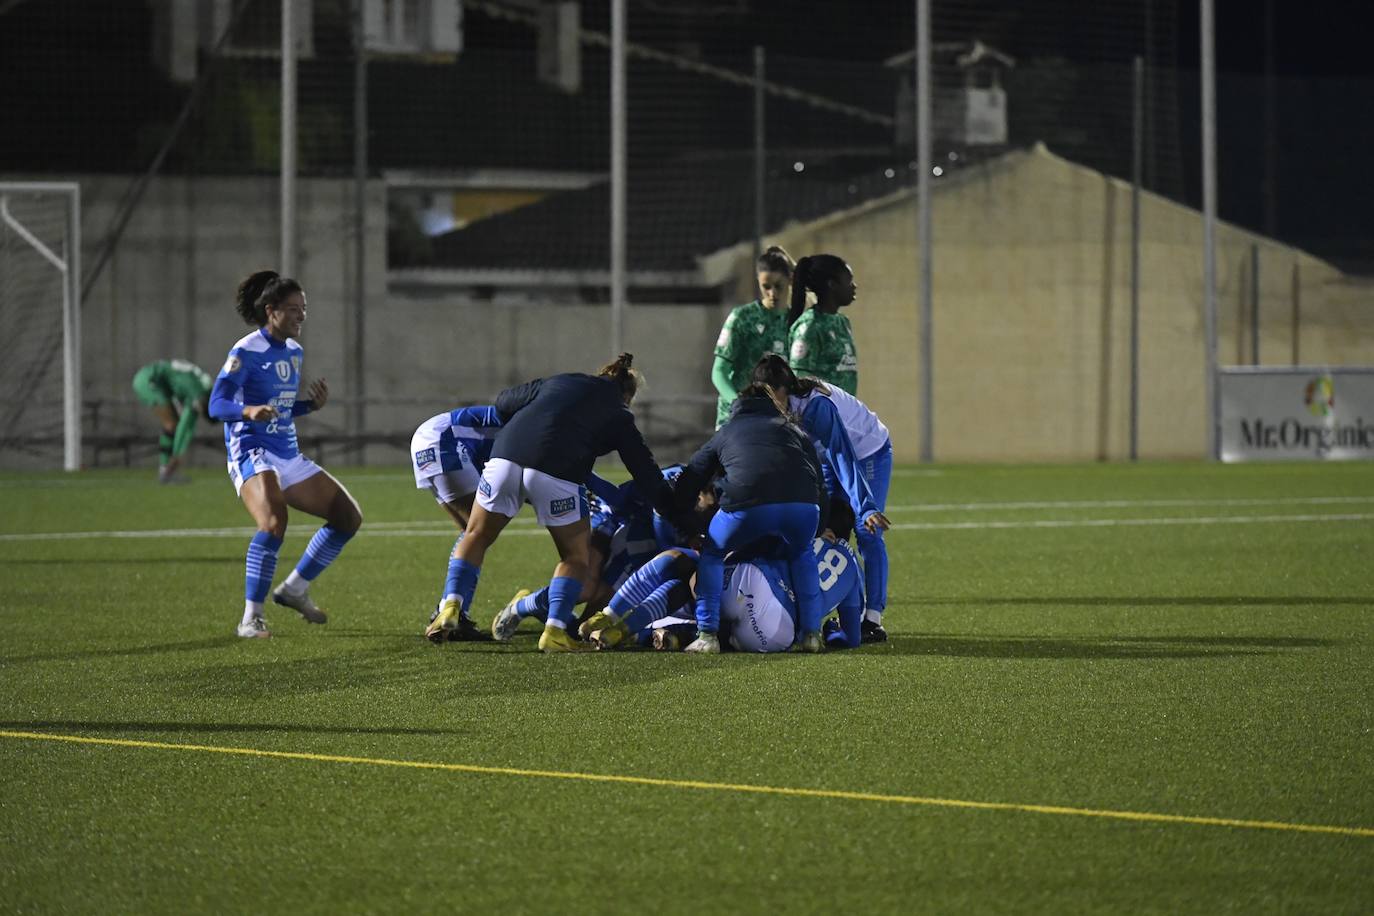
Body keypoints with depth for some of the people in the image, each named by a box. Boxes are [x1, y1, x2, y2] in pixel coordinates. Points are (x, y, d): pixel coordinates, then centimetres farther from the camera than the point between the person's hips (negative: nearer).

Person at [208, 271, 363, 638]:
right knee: (274, 521, -33)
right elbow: (216, 405, -18)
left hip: (288, 456, 9)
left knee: (349, 517, 8)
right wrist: (249, 411, -38)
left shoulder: (294, 352, 12)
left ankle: (295, 589, 22)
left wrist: (312, 404, 3)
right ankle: (251, 618, -27)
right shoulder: (246, 352, -12)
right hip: (252, 453, -9)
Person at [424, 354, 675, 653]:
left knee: (477, 536, 20)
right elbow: (646, 473, 18)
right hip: (556, 471, -3)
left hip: (506, 456, 3)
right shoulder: (618, 415, 19)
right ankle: (554, 632, 3)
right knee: (576, 555, 15)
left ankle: (451, 608, 4)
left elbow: (503, 403, 29)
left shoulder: (557, 382, 28)